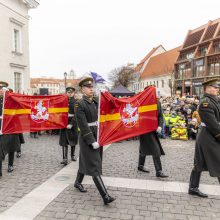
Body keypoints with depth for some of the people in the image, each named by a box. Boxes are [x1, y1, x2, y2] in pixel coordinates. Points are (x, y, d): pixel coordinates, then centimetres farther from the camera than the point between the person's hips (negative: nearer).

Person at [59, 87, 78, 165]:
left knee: (73, 140, 12)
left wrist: (71, 124, -18)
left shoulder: (76, 102, -3)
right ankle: (65, 158, -5)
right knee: (64, 140, -6)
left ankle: (73, 155, 30)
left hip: (73, 123, 0)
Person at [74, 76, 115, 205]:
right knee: (94, 167, -5)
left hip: (98, 136, 7)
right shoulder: (80, 104, -13)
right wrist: (92, 141, -20)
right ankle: (105, 196, -4)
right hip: (87, 138, -7)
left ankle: (78, 183, 42)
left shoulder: (97, 101, 6)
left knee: (85, 161, 21)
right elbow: (83, 125, -17)